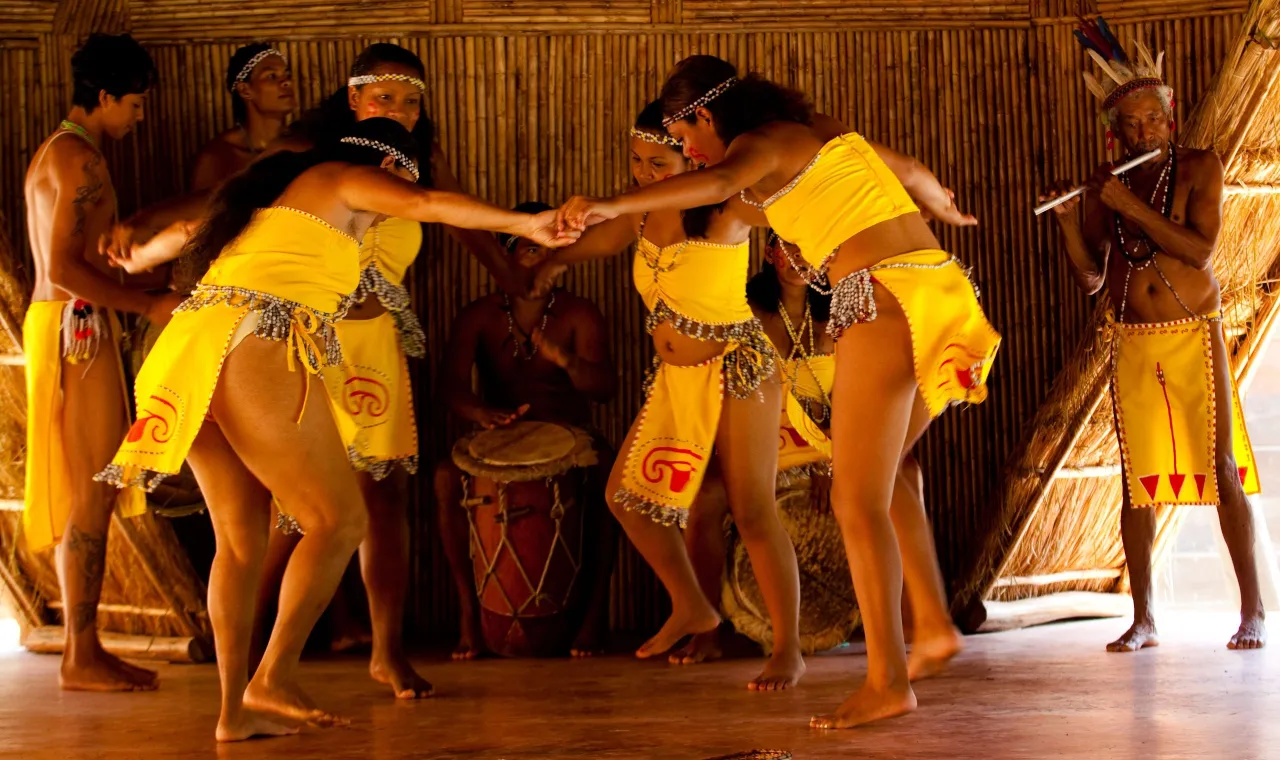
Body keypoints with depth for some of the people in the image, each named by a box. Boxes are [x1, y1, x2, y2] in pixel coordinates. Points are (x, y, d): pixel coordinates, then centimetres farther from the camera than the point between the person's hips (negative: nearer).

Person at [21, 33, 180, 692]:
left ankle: (84, 649, 15)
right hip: (76, 328, -10)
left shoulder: (52, 153, 19)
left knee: (86, 496, 11)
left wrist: (143, 290, 20)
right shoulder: (80, 159, -13)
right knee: (90, 495, -8)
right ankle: (83, 658, -6)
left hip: (65, 324, 10)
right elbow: (65, 268, -21)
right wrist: (148, 304, -15)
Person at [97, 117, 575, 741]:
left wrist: (139, 257, 65)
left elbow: (182, 232, 45)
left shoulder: (274, 191, 31)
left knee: (241, 538, 12)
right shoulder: (345, 179, 9)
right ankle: (274, 679, -4)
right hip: (258, 356, -9)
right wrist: (527, 224, -9)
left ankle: (236, 709, 11)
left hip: (190, 355, 9)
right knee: (339, 520, -2)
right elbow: (428, 204, -9)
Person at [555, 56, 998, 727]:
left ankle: (886, 680, -8)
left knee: (856, 501, -6)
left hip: (883, 300, -9)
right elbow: (912, 173, 39)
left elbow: (718, 183, -26)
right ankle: (933, 628, 21)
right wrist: (945, 207, 61)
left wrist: (612, 205, -37)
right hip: (938, 287, 9)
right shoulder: (824, 132, 23)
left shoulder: (763, 143, -1)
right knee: (880, 474, 23)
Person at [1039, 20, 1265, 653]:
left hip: (1195, 338, -3)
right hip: (1132, 346, 3)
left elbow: (1199, 249, -18)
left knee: (1223, 470, -5)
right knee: (1138, 479, 1)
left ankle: (1252, 611, 1)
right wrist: (1069, 223, -10)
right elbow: (1089, 280, 5)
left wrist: (1130, 205, -19)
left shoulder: (1199, 168, -4)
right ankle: (1143, 619, 5)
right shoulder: (1104, 186, 4)